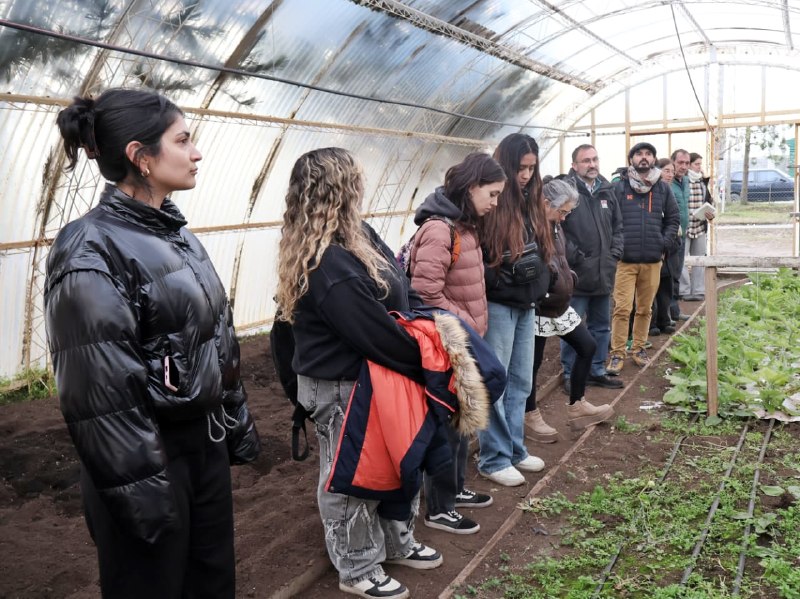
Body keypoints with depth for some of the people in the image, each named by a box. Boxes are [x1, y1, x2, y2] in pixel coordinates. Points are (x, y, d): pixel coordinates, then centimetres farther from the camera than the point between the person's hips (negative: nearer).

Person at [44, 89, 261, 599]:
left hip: (207, 440, 8)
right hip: (148, 457, -7)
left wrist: (238, 423, 17)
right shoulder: (91, 253, -18)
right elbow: (100, 390, -21)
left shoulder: (177, 233, 7)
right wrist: (137, 488, -19)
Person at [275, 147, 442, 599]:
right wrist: (426, 365, -14)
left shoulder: (356, 235, 2)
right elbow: (376, 334, -27)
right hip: (343, 388, -10)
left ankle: (398, 542, 45)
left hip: (372, 374, 10)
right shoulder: (329, 265, -30)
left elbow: (400, 285, 6)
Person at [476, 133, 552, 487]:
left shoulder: (529, 202, 10)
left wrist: (539, 282, 6)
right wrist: (505, 275, -21)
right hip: (497, 305, -8)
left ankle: (515, 449, 28)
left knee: (520, 382, 14)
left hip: (526, 305, 8)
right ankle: (494, 458, 14)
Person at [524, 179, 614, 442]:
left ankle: (576, 406, 27)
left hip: (560, 304, 10)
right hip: (538, 308, -10)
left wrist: (569, 278, 7)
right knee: (532, 362, 4)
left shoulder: (553, 226, 9)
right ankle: (531, 418, 22)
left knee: (587, 346, 14)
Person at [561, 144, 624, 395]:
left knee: (601, 326, 16)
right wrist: (573, 257, -16)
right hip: (576, 273, -7)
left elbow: (617, 226, 19)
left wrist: (615, 253, 7)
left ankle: (597, 370, 30)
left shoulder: (607, 190, 12)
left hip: (604, 273, 7)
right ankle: (570, 374, 15)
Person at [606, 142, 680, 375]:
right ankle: (617, 353, 3)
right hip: (625, 260, -3)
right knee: (622, 308, -6)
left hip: (653, 260, 3)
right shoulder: (619, 187, -1)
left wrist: (665, 242, 3)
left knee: (645, 308, 12)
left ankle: (639, 348, 26)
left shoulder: (663, 188, 9)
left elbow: (673, 218, 15)